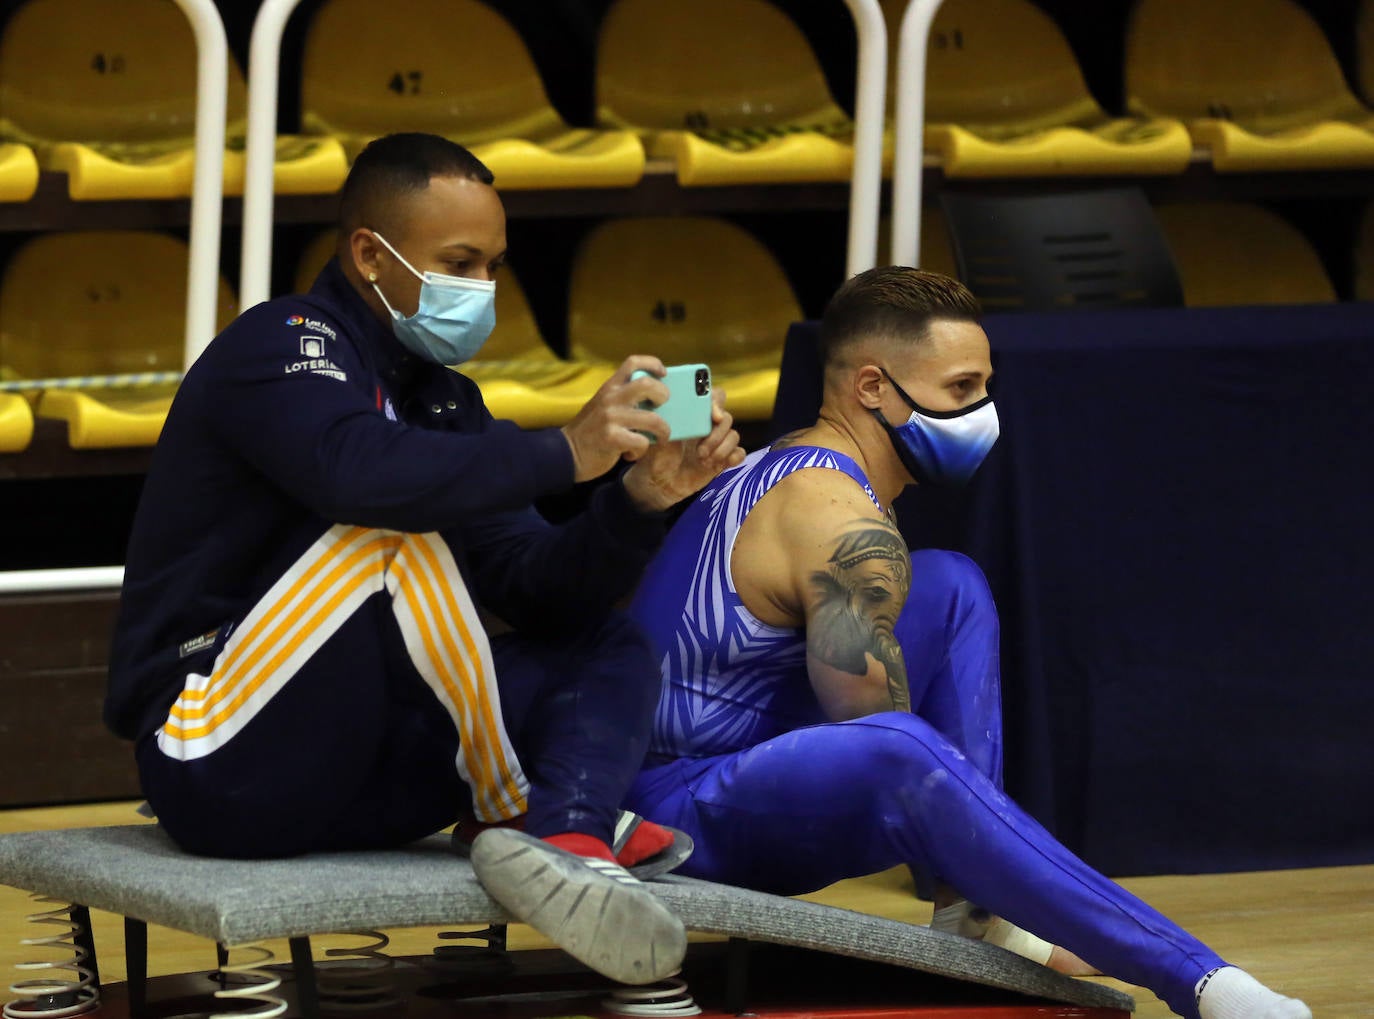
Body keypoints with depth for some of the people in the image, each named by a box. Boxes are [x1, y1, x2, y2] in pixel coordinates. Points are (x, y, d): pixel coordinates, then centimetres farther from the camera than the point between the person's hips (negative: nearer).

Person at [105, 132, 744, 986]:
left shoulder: (442, 400, 16)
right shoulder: (279, 347, -8)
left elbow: (542, 600, 8)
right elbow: (358, 472, -32)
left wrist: (638, 500, -9)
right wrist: (562, 454, -27)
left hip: (345, 779, 9)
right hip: (220, 763, -9)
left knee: (614, 653, 0)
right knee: (394, 532, -28)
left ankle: (568, 838, -33)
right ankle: (517, 818, -19)